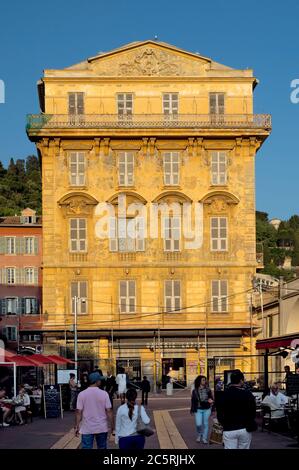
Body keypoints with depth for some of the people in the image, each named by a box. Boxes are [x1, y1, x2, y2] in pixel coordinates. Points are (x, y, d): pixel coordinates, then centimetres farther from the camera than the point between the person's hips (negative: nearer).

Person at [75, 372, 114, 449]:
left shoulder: (82, 394, -7)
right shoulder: (104, 394, -8)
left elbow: (79, 412, -7)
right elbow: (109, 411, -7)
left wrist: (77, 426, 1)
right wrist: (111, 425, 4)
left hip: (87, 429, 0)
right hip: (102, 428, 1)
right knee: (102, 447, 16)